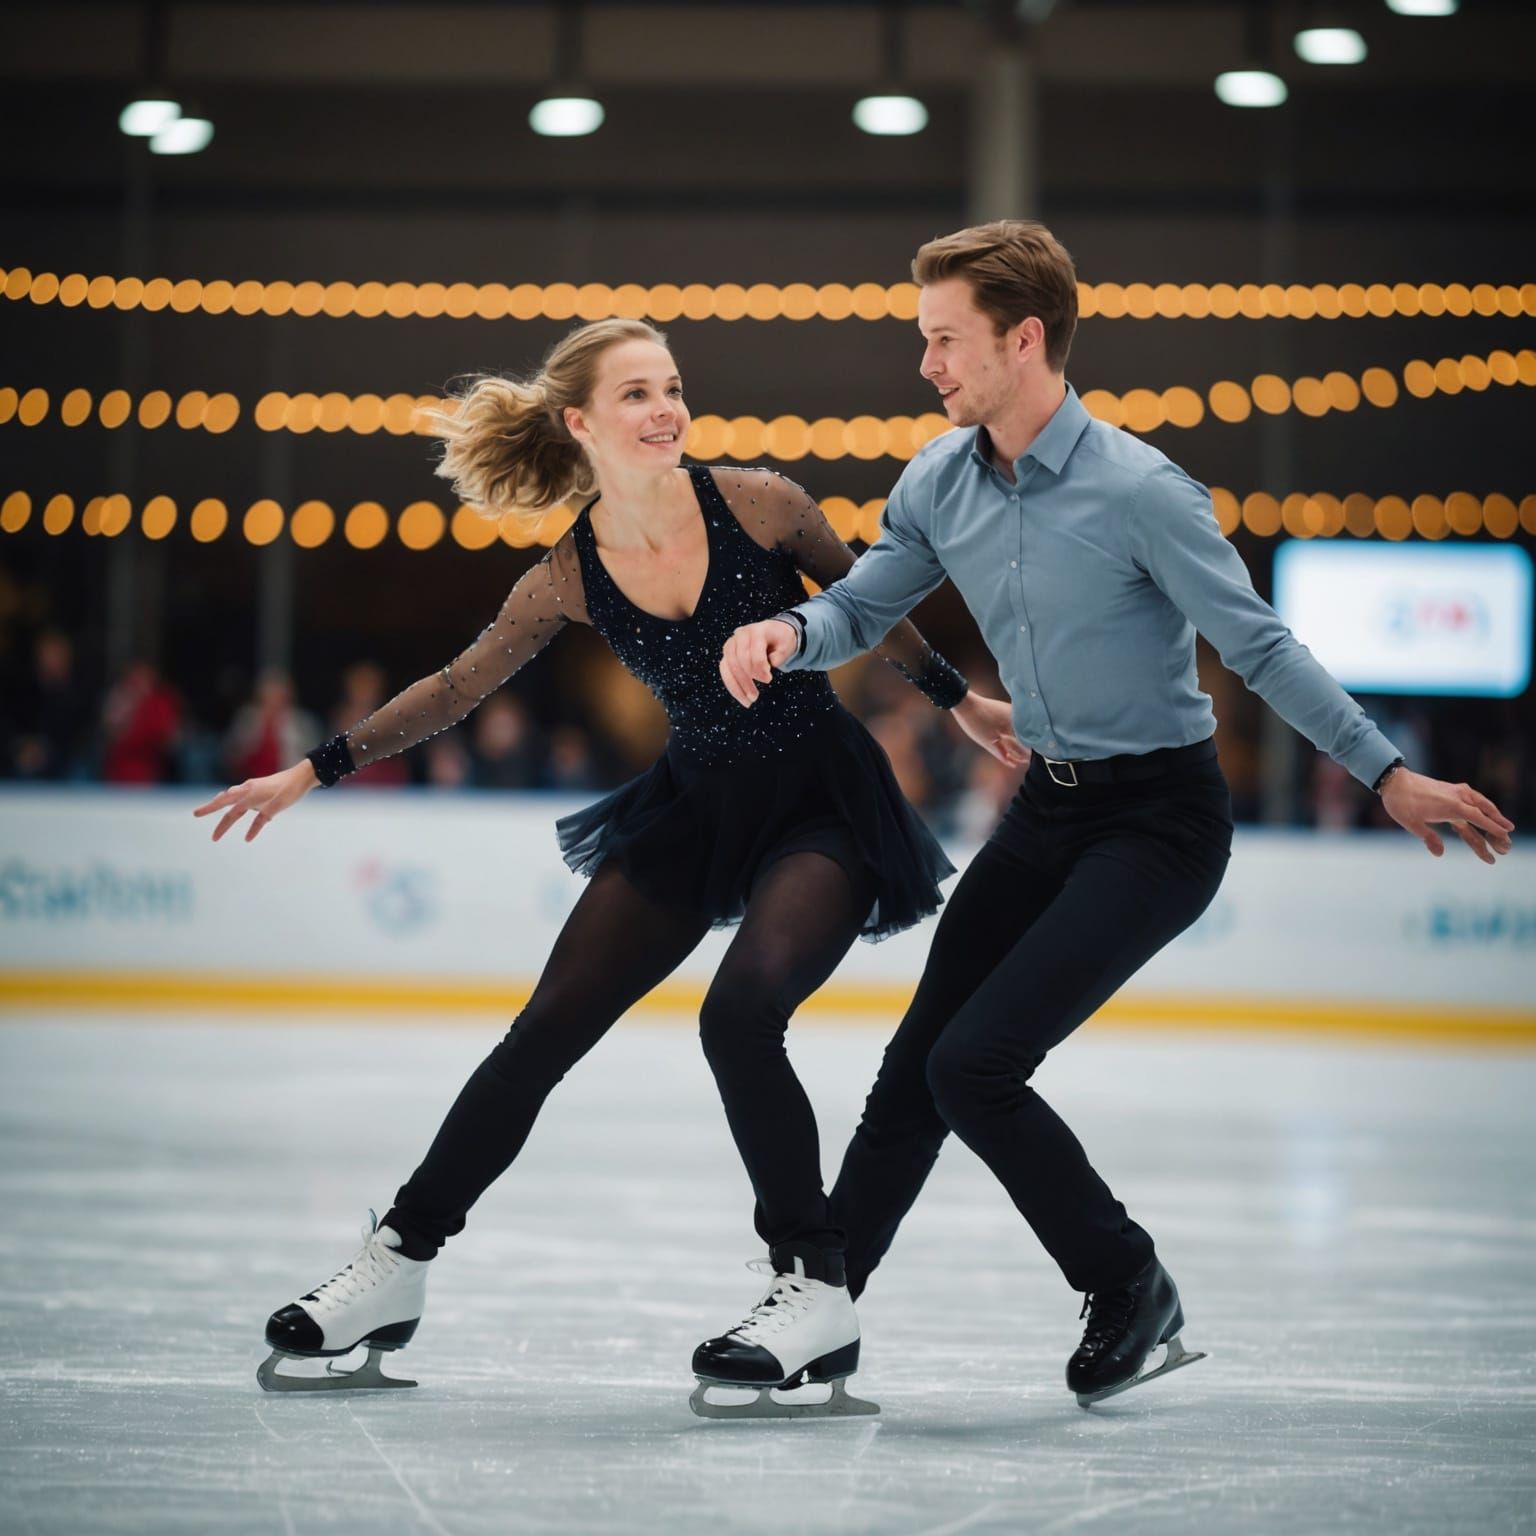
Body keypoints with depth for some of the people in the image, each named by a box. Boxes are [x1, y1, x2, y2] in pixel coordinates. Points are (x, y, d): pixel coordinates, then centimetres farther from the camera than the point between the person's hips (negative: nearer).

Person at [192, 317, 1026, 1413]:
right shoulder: (571, 579, -7)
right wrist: (315, 772, 4)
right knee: (543, 1037, 1)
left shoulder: (758, 504, -14)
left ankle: (819, 1293, -18)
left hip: (822, 803, -4)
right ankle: (398, 1268, 12)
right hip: (695, 806, 4)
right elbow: (458, 687, 6)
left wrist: (960, 701, 12)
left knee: (740, 1016, -27)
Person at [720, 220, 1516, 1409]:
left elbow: (1259, 647, -15)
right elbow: (862, 609, 7)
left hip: (1160, 819, -7)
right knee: (916, 1065, 8)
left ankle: (1131, 1290, 5)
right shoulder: (942, 483, -1)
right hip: (1050, 808, 7)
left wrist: (1389, 776, -16)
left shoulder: (1140, 492, -21)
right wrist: (786, 633, -17)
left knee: (973, 1066, -14)